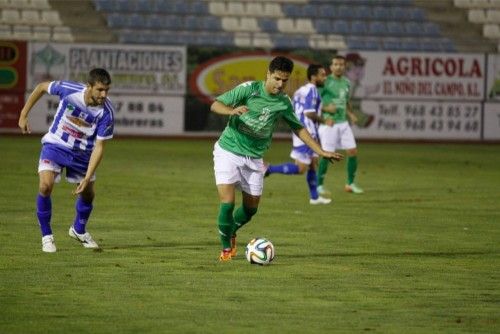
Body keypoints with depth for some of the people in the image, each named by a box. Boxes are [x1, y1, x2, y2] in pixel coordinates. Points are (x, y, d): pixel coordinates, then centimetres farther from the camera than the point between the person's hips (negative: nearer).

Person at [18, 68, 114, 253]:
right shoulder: (69, 89, -27)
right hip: (55, 145, -2)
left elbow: (99, 147, -19)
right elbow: (41, 87, -7)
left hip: (82, 152, 2)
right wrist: (23, 115, -3)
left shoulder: (106, 112, -25)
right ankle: (46, 235, -1)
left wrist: (87, 178, -24)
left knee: (87, 193, 11)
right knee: (45, 186, -21)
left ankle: (78, 230, 43)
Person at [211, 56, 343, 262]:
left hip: (254, 158, 5)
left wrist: (321, 152, 9)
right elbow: (215, 105, -15)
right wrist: (232, 110, -36)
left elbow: (298, 128, 14)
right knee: (227, 203, -14)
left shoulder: (284, 103, 0)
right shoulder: (249, 89, -14)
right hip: (228, 150, -5)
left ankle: (231, 232, 38)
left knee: (251, 208, 8)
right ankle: (226, 247, 6)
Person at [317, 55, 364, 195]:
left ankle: (350, 183, 15)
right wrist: (326, 108, -22)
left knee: (353, 151, 2)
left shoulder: (346, 83, 11)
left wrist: (350, 114, 7)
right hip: (329, 123, -6)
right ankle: (319, 185, 5)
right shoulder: (325, 82, -9)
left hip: (343, 122, 6)